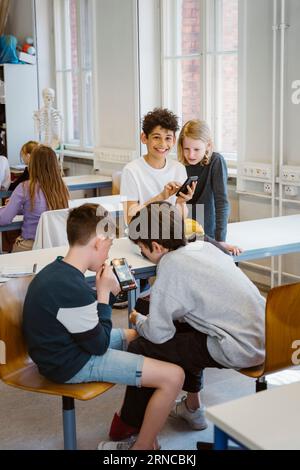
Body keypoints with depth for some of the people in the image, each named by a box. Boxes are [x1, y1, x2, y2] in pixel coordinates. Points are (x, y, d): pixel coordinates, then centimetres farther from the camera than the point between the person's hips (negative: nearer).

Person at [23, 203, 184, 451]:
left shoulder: (57, 271, 0)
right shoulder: (71, 288, -30)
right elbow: (99, 345, -17)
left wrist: (108, 291, -2)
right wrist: (103, 292, -13)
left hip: (67, 347, 10)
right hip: (74, 365, -10)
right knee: (173, 376, -13)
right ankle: (141, 446, 6)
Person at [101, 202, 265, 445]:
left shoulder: (171, 265, -14)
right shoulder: (204, 246, 7)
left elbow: (158, 333, -12)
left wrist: (138, 321, 10)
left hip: (240, 350, -9)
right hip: (265, 335, 9)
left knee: (141, 348, 0)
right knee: (181, 325, 29)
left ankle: (130, 423, 22)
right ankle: (193, 407, 38)